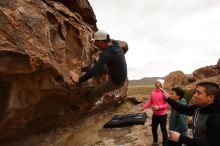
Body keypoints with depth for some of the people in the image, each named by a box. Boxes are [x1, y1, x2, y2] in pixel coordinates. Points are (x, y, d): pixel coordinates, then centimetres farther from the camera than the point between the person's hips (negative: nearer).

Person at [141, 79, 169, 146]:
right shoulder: (153, 92, 1)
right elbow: (150, 102, 8)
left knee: (163, 129, 9)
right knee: (154, 128, 18)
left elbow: (167, 104, -17)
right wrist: (144, 107, -3)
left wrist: (159, 107, -27)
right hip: (155, 114, 6)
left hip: (162, 115, -6)